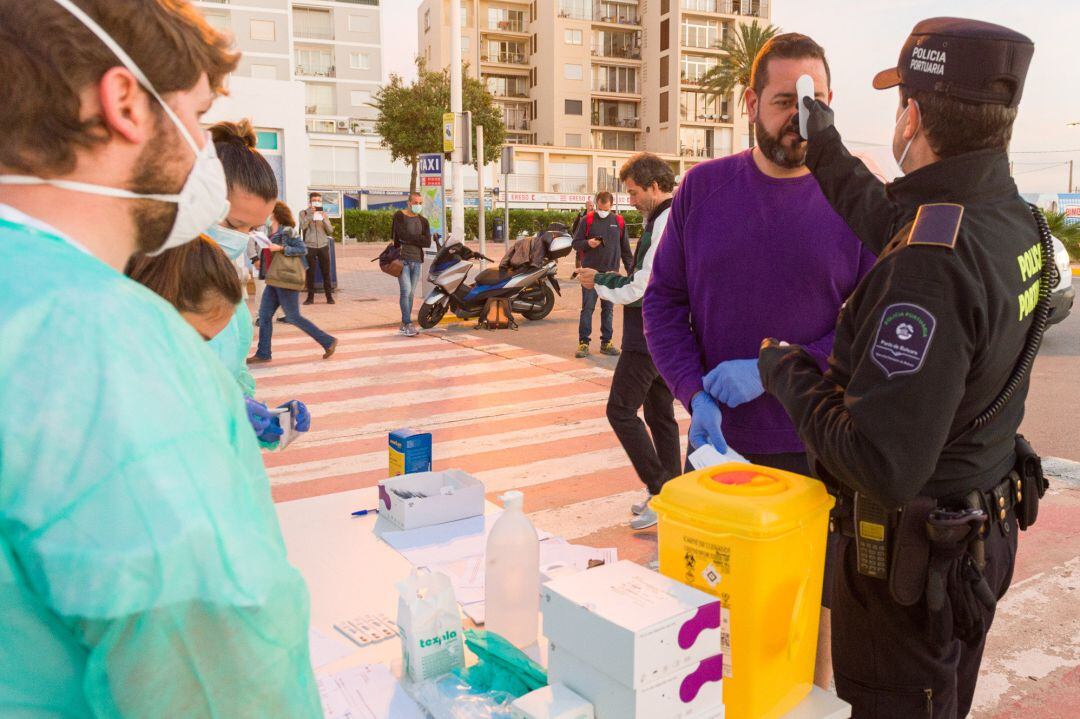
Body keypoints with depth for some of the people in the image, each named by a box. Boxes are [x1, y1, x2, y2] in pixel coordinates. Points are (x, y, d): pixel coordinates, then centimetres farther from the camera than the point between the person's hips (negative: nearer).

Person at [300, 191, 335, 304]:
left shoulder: (323, 214, 13)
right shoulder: (304, 213, 6)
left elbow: (330, 230, 5)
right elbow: (303, 226, -11)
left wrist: (324, 218, -8)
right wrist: (310, 214, -15)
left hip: (323, 245, 2)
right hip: (310, 246, -2)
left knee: (326, 272, 1)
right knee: (310, 273, 1)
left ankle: (329, 296, 7)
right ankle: (310, 297, 8)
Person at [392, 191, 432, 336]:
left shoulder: (423, 221, 13)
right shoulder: (399, 216, 0)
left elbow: (428, 243, 0)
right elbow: (402, 235, -15)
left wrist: (409, 239, -7)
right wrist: (419, 239, -6)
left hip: (417, 260, 5)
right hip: (402, 259, -5)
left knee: (411, 294, 6)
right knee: (406, 291, -13)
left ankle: (404, 325, 12)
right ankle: (408, 324, -13)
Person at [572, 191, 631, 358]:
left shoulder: (619, 221, 8)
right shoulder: (587, 220, 0)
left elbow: (625, 248, 13)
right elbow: (575, 243, 4)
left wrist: (631, 269, 9)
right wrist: (588, 243, -17)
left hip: (611, 272, 3)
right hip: (590, 271, -3)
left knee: (608, 309, 8)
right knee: (588, 308, -3)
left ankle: (606, 342, 15)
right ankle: (583, 342, 2)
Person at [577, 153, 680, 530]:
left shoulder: (665, 224, -18)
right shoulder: (667, 219, 15)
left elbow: (642, 289, -22)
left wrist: (600, 281, -7)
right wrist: (608, 279, 5)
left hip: (649, 339, -10)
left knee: (621, 410, -5)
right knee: (659, 412, 15)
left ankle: (659, 489, -2)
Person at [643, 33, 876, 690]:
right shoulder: (704, 186, 0)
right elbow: (664, 301, 1)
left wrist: (772, 371, -17)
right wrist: (696, 397, -12)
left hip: (818, 446, -1)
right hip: (719, 440, 2)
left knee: (813, 597, 15)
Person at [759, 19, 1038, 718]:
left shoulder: (931, 263, -33)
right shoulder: (1018, 221, -4)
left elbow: (883, 465, -35)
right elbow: (895, 228, 18)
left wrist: (790, 374, -19)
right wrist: (828, 153, 26)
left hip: (913, 551, -8)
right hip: (987, 526, 8)